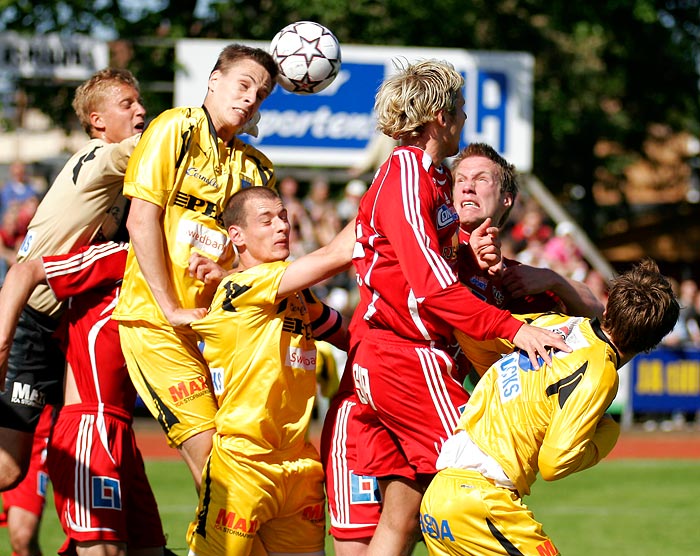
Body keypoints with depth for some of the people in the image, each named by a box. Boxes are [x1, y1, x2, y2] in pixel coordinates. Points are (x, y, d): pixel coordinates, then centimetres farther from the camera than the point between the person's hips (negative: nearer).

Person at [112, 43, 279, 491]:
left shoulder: (256, 167, 14)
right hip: (154, 319, -6)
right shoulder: (175, 129, -3)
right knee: (205, 446, -13)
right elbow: (141, 220, -9)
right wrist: (171, 309, -13)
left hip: (212, 320, 6)